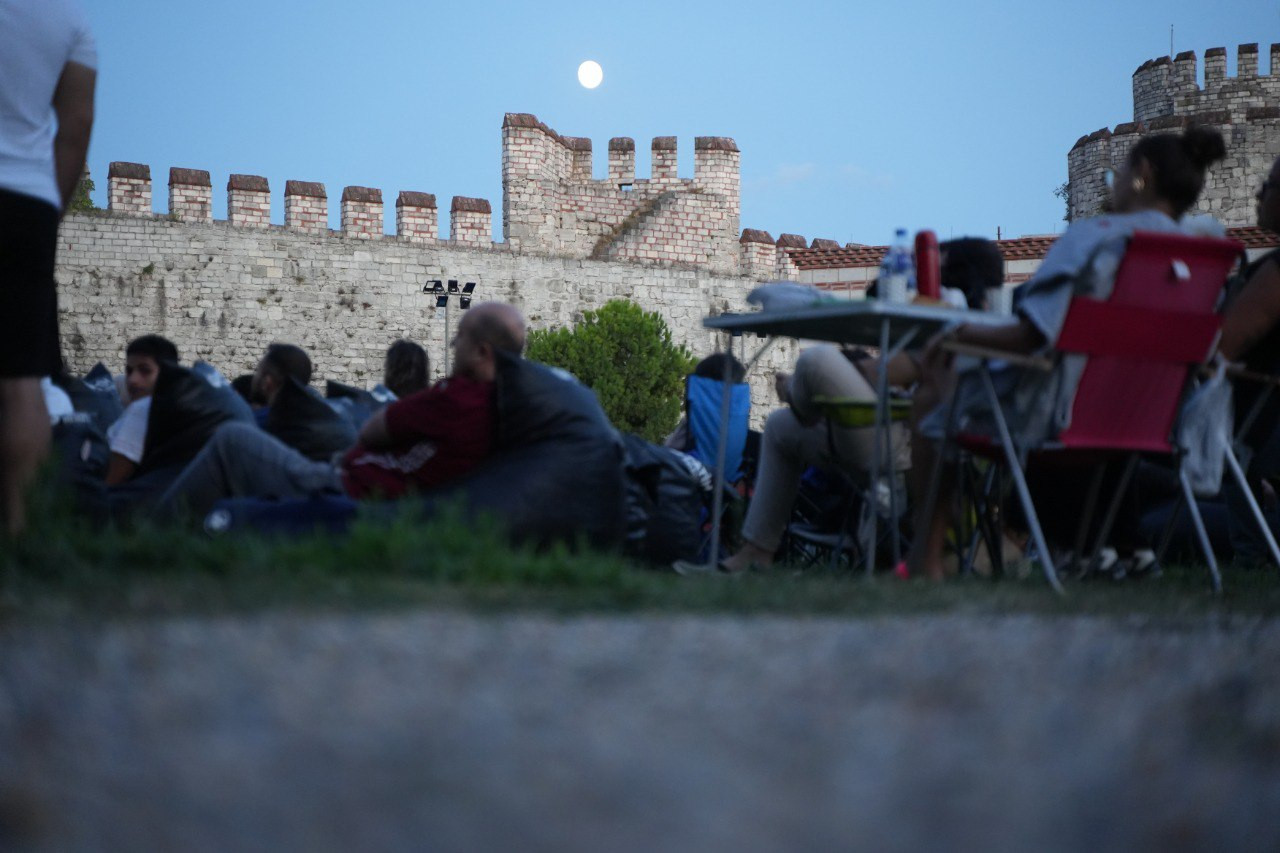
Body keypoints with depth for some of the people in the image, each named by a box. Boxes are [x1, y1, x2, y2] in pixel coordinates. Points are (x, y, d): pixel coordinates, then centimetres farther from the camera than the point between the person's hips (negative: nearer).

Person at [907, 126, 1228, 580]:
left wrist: (962, 334, -4)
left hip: (1055, 415, -8)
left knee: (932, 397, 22)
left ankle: (926, 557, 23)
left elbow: (1030, 335, -24)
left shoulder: (1094, 233, -18)